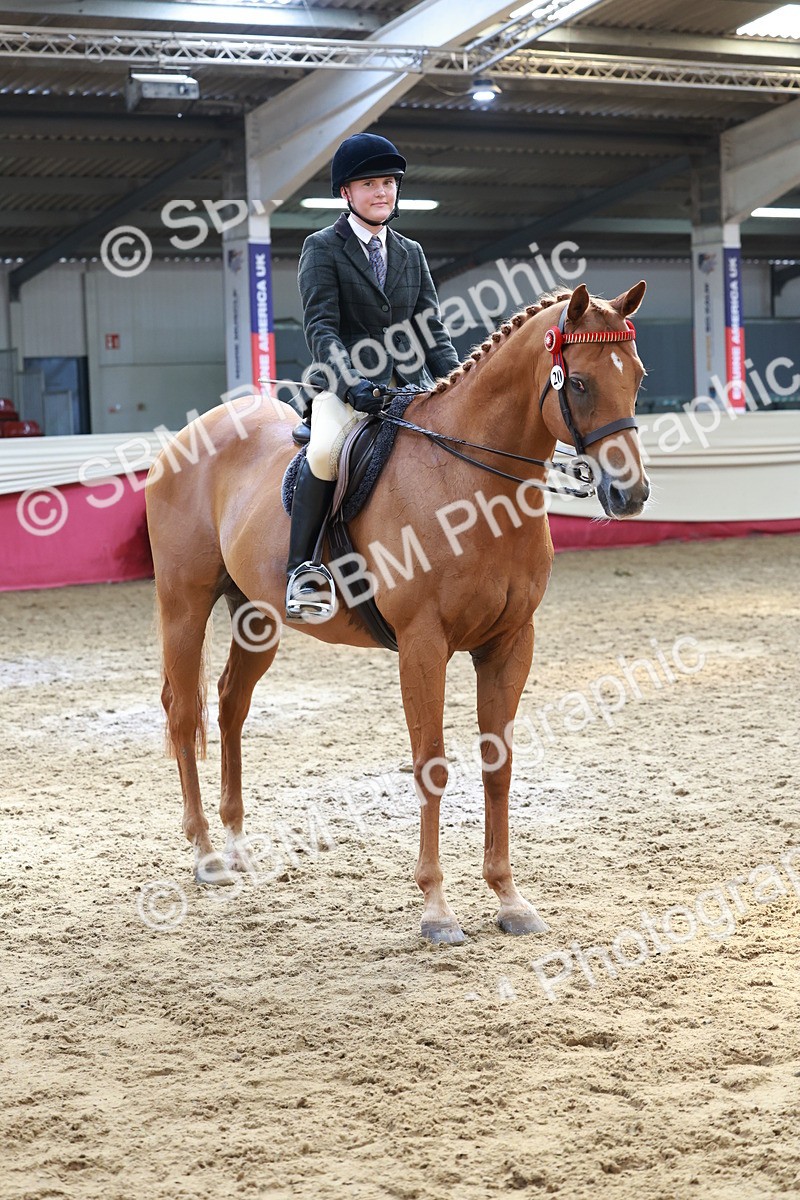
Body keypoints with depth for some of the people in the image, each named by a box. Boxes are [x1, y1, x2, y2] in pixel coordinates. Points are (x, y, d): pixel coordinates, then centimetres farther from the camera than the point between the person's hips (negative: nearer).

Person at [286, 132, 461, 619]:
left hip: (411, 386, 5)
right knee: (326, 451, -34)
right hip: (345, 386, -5)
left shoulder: (411, 253, 18)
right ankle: (302, 569, -22)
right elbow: (321, 327, -9)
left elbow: (432, 329, 15)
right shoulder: (323, 248, 2)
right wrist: (351, 384, -25)